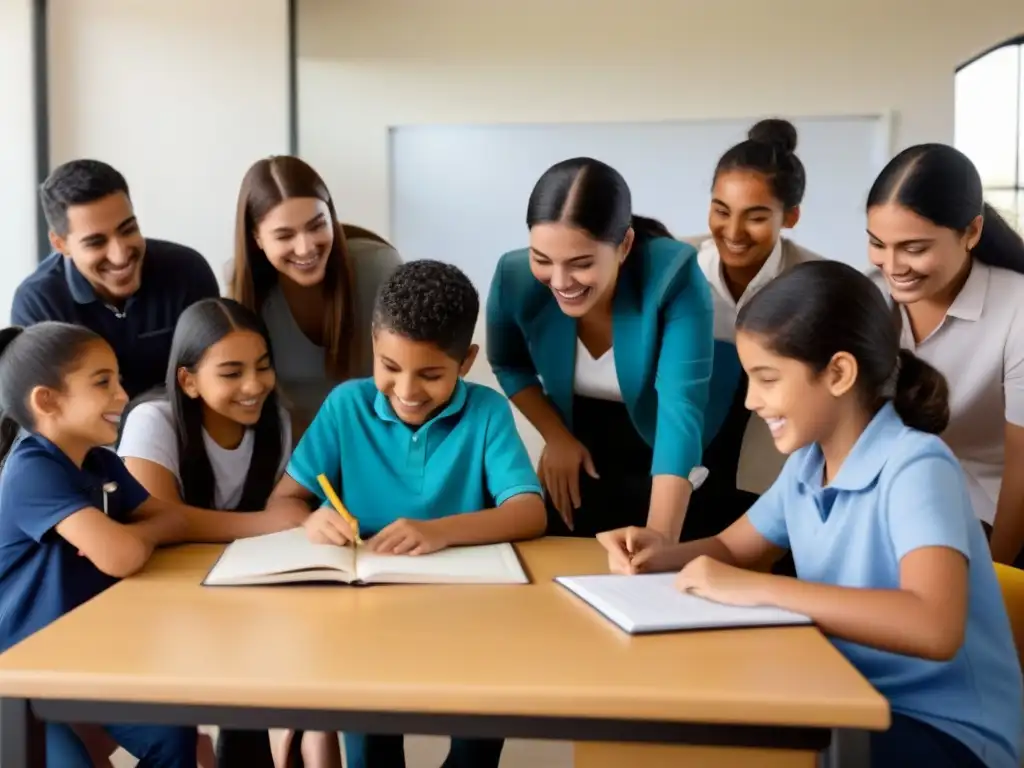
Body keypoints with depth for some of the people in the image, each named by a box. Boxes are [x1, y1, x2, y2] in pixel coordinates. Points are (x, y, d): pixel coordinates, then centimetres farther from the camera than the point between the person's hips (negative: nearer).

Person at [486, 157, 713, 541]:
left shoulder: (674, 276, -33)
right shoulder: (515, 278, -23)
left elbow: (681, 409, -40)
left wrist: (660, 541, -48)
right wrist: (557, 437, -11)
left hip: (665, 464, -3)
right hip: (580, 455, 3)